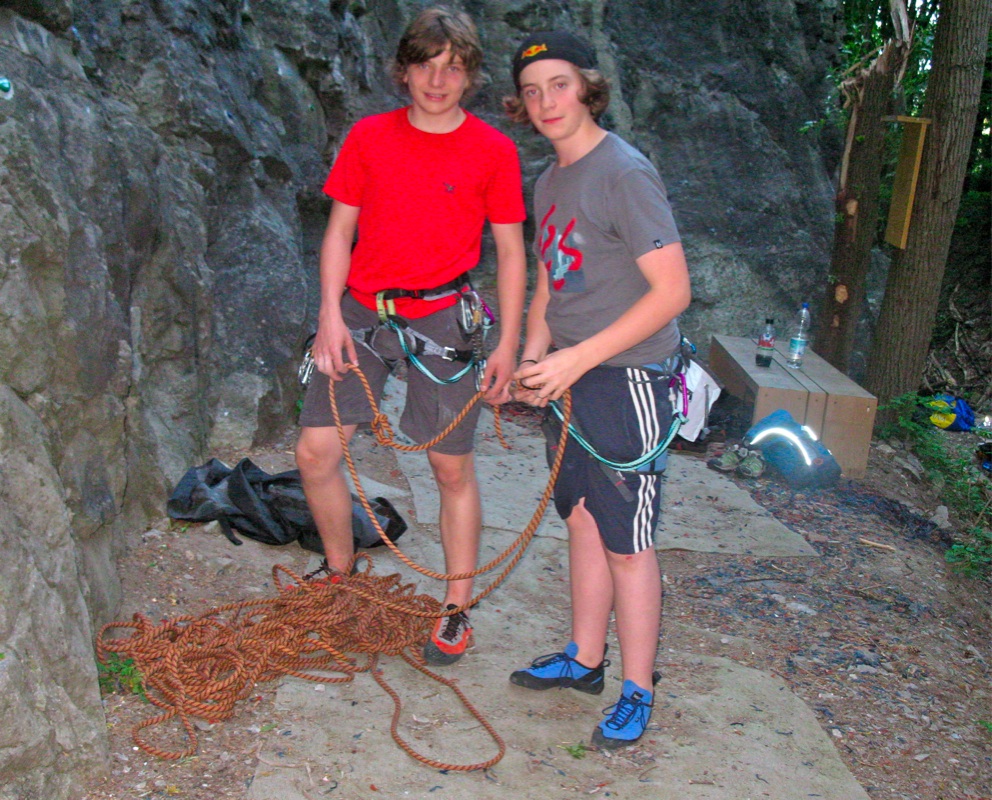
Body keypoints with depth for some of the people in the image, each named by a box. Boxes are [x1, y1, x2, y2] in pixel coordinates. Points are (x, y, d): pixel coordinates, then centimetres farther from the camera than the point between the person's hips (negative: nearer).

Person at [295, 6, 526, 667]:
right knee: (315, 451, 1)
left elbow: (510, 251, 2)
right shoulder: (369, 137, 4)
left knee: (453, 468, 5)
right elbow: (340, 230, 7)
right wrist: (331, 314, -5)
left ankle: (457, 610, 22)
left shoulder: (493, 151, -1)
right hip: (361, 311, 3)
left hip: (440, 318, -2)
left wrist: (508, 345, -3)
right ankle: (340, 571, 29)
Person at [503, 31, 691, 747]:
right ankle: (586, 659, 31)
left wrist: (576, 359, -19)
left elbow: (673, 291, -19)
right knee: (583, 522, 16)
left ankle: (637, 692, 15)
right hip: (570, 377, 8)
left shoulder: (625, 172, -15)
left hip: (626, 379, -8)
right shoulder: (551, 180, 12)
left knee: (627, 545, 0)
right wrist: (533, 354, 4)